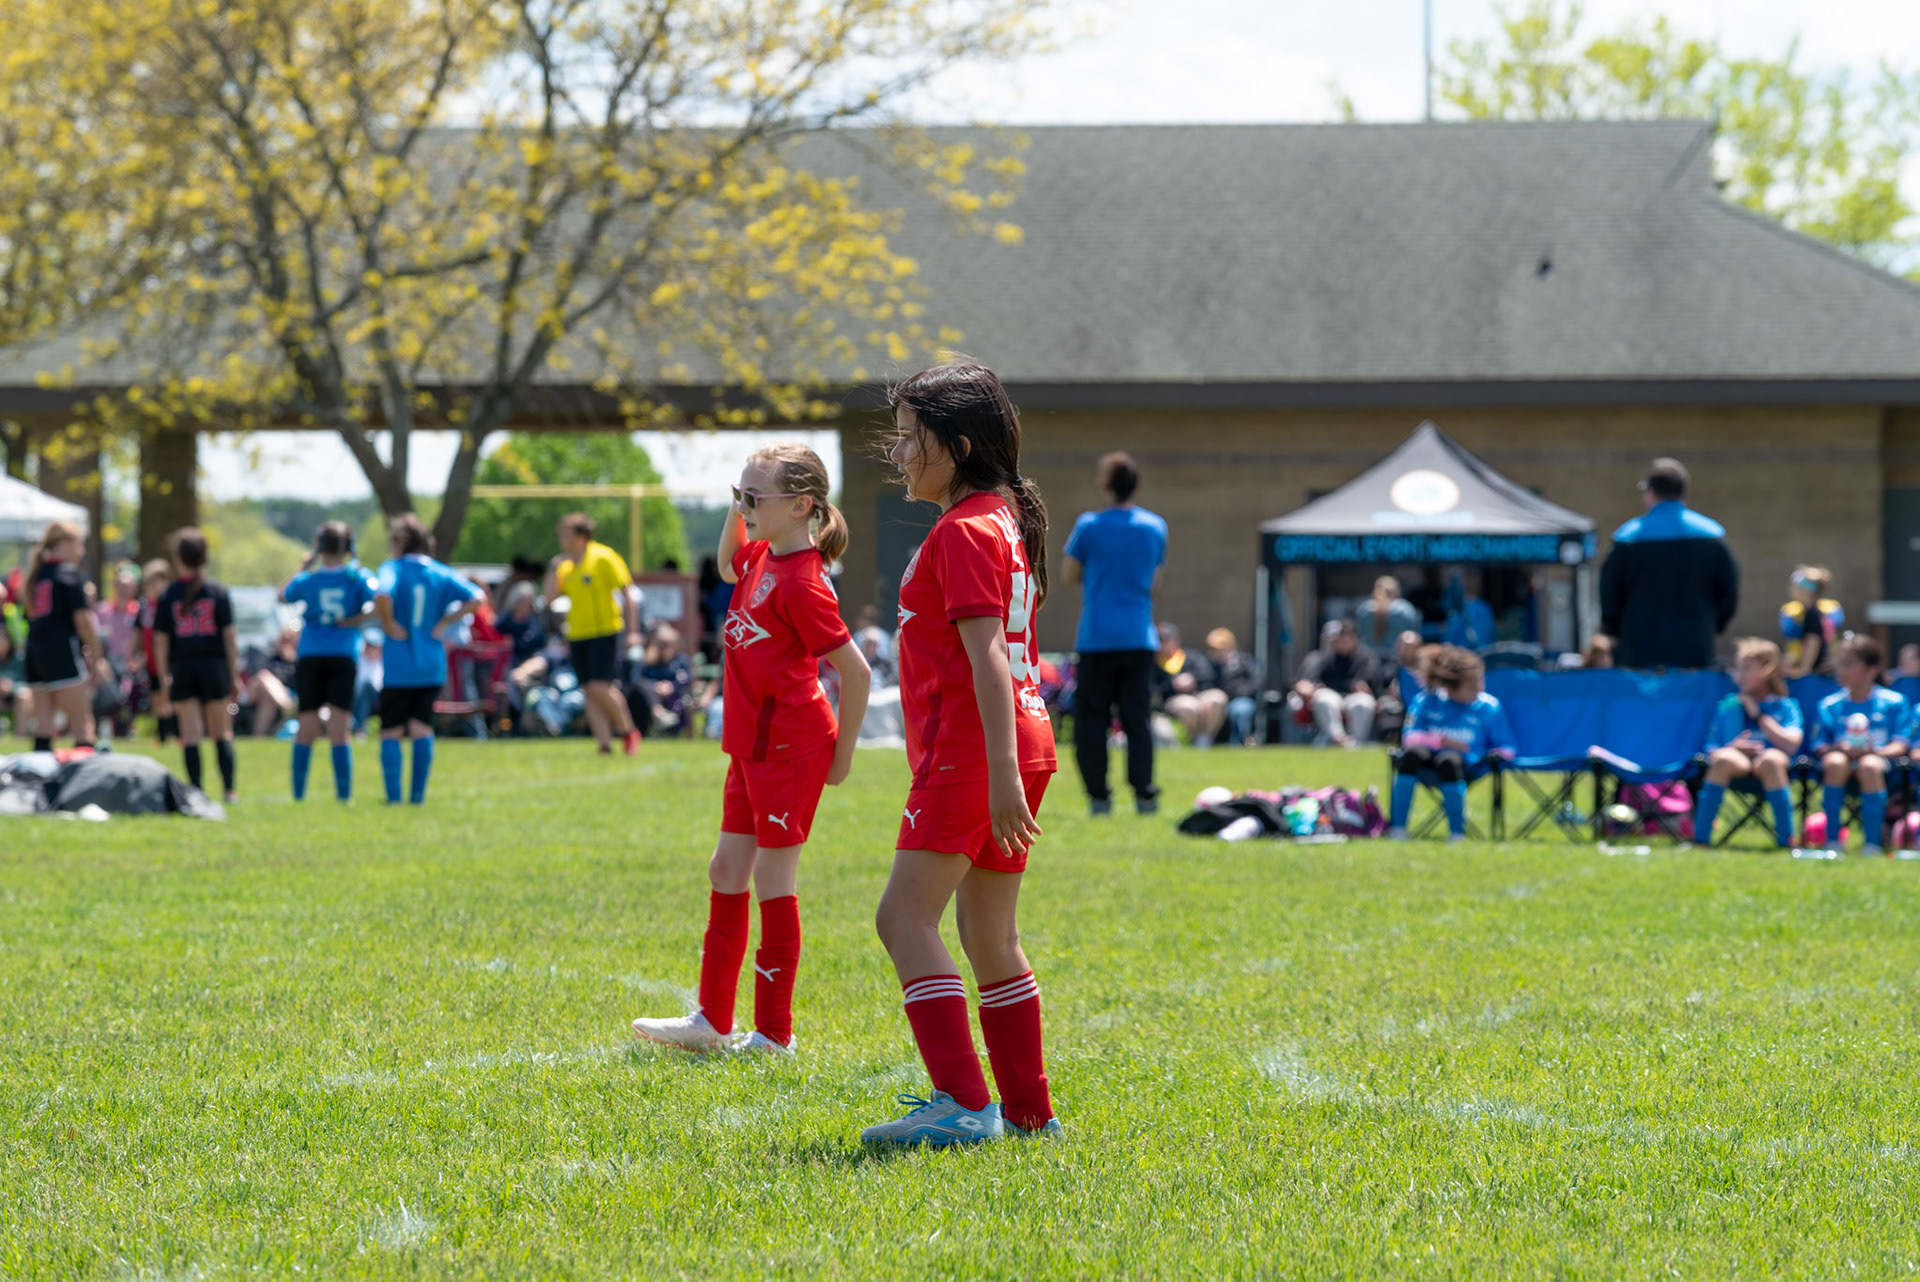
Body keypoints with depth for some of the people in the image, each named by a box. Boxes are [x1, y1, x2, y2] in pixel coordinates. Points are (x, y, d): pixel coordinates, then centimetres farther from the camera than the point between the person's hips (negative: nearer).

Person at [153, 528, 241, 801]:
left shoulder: (168, 596, -2)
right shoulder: (218, 592, -1)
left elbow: (160, 640, -2)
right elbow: (229, 635, -1)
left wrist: (164, 677, 4)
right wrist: (234, 673, 5)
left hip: (181, 668, -1)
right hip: (214, 666, 1)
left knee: (191, 733, 1)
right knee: (222, 732, 9)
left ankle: (196, 790, -4)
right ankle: (228, 789, 1)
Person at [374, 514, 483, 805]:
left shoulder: (393, 568, -7)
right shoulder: (440, 573, 5)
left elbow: (383, 596, -28)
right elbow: (474, 598, -2)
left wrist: (388, 624, -13)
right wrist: (445, 622, 3)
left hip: (398, 664, -4)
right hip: (432, 666, 4)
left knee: (391, 732, 4)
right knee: (422, 728, 9)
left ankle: (393, 795, -2)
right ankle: (418, 794, 4)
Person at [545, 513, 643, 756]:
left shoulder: (603, 558, -8)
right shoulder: (567, 565, 11)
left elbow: (626, 593, -7)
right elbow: (550, 596, 8)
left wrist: (632, 631, -13)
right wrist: (555, 567, -2)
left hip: (605, 633, -7)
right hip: (577, 636, 7)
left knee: (599, 688, -16)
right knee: (590, 692, 1)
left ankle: (628, 731, 4)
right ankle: (604, 743, 3)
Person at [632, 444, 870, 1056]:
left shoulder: (801, 582, -20)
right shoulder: (763, 558, 8)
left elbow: (855, 670, -18)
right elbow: (728, 564, 33)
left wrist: (843, 753, -12)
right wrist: (738, 509, 15)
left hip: (789, 747, -10)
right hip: (754, 743, 10)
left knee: (772, 874, -4)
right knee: (727, 871, 13)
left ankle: (774, 1034, 3)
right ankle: (712, 1021, 21)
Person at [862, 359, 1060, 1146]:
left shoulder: (963, 532, -12)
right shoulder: (1002, 521, 18)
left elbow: (987, 655, -21)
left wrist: (1001, 774, -27)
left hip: (972, 750, -10)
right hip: (1016, 749, 10)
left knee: (905, 917, -12)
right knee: (988, 935, 14)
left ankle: (963, 1104, -19)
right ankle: (1028, 1110, 18)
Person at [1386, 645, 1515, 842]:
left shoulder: (1488, 707, 9)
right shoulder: (1427, 702, 9)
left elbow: (1506, 748, 13)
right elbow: (1409, 737, 2)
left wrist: (1498, 754, -11)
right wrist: (1441, 741, -10)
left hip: (1467, 763, -1)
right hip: (1429, 760, 1)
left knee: (1448, 760, -39)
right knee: (1412, 754, -35)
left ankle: (1457, 831, -27)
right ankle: (1397, 827, -28)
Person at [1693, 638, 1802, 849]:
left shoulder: (1785, 707, 15)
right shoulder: (1727, 707, 21)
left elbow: (1791, 745, -3)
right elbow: (1711, 752, 13)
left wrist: (1758, 715, 2)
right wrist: (1733, 747, -10)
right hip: (1739, 762, 1)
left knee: (1771, 759, -38)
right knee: (1725, 759, -35)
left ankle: (1786, 840, -36)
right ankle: (1700, 837, -37)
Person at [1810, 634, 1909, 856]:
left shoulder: (1893, 703, 9)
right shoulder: (1830, 705, 15)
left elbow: (1900, 746, 1)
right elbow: (1819, 746, 8)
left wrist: (1876, 751, -18)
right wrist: (1838, 748, -14)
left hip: (1878, 757, -2)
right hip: (1841, 755, 2)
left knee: (1870, 766, -39)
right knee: (1835, 762, -36)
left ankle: (1872, 843, -35)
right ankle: (1832, 840, -32)